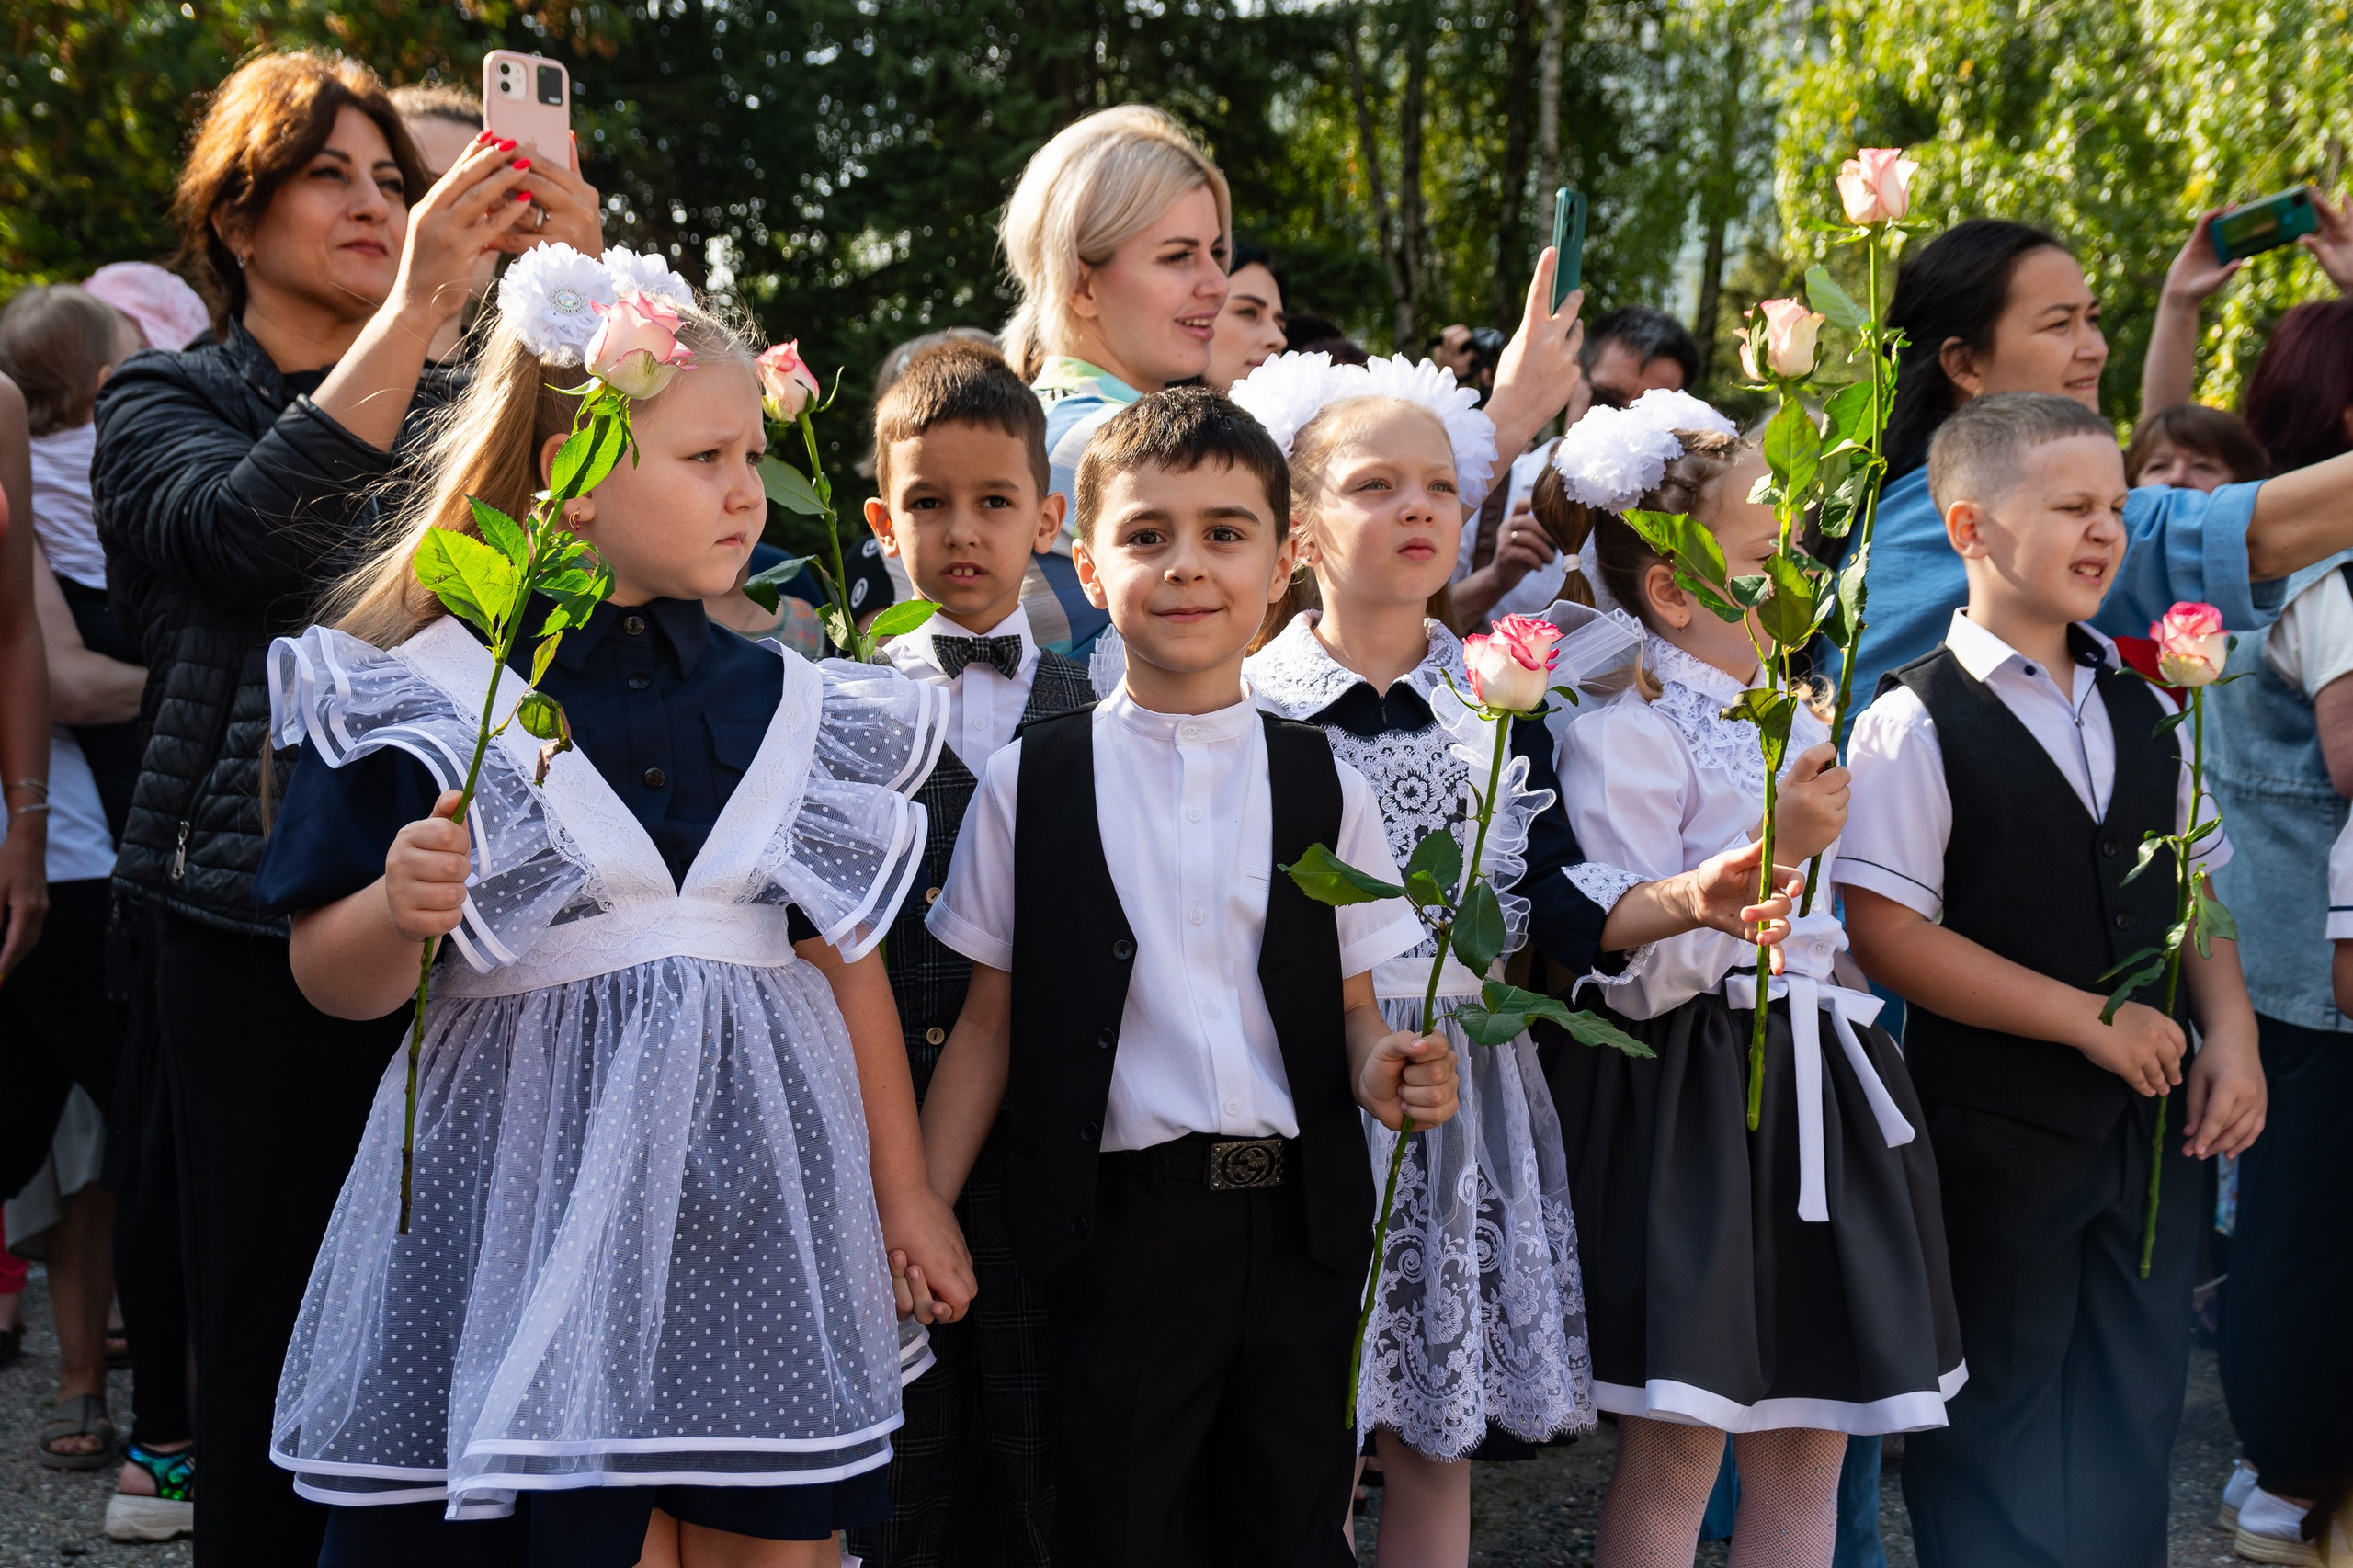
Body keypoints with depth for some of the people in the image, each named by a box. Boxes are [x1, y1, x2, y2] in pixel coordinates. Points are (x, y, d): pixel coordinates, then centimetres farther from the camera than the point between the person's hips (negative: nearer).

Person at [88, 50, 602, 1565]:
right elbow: (254, 531, -16)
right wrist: (416, 307, -24)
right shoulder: (167, 404, 6)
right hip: (254, 941, -3)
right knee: (277, 1334, 0)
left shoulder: (457, 408, 16)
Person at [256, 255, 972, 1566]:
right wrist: (400, 914, -24)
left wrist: (905, 1191, 12)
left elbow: (847, 957, 11)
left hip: (763, 1191, 4)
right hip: (540, 1197, -3)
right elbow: (335, 980, -2)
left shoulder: (793, 708, 7)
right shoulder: (425, 698, -3)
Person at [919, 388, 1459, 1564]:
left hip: (1298, 1216, 2)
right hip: (1117, 1223, -1)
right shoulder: (1029, 784, 0)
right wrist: (918, 1211, -4)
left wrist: (1381, 1071, -13)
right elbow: (988, 1024, 2)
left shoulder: (1322, 788, 4)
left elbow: (1351, 1006, 9)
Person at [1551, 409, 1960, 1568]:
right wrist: (1772, 851, -22)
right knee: (1675, 1453, -2)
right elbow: (1639, 976, -17)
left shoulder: (1806, 728, 13)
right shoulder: (1620, 741, -11)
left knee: (1808, 1447, 10)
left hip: (1819, 1083, 7)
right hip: (1690, 1098, -7)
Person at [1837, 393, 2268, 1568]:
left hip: (2151, 1114, 6)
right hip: (1993, 1129, -6)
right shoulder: (1915, 721, -12)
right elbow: (1890, 936, -18)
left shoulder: (2146, 710, 8)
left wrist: (2228, 1032, -1)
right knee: (1997, 1417, 6)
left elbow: (2194, 888, 15)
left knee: (2135, 1408, 14)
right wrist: (2091, 1019, -17)